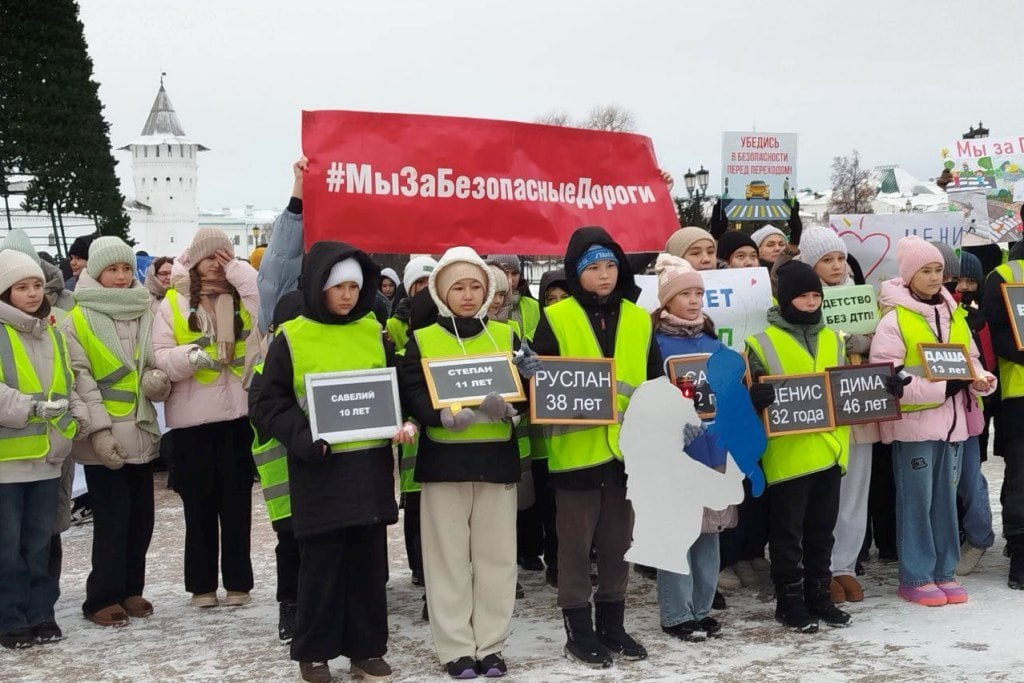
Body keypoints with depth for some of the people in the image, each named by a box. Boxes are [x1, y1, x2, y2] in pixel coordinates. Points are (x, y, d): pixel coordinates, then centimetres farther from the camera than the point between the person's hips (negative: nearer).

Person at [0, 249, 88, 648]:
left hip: (47, 457, 6)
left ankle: (39, 613, 23)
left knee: (39, 542, 14)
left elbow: (67, 386, 20)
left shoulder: (51, 333, 12)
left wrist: (78, 416, 3)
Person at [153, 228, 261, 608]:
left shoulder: (243, 298, 8)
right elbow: (160, 357, -3)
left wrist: (238, 270, -5)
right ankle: (202, 584, 16)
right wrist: (191, 355, -22)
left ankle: (238, 581, 15)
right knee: (199, 502, 7)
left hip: (238, 412, 1)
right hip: (192, 417, -1)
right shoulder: (174, 302, 3)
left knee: (237, 501, 7)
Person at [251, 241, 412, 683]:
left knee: (369, 560, 9)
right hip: (319, 468, -3)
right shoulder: (291, 338, -3)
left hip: (371, 464, 3)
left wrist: (404, 422, -4)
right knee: (321, 563, 4)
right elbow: (266, 404, -3)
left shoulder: (374, 332, 8)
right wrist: (300, 436, -18)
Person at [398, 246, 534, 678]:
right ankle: (456, 649, 11)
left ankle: (490, 645, 16)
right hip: (444, 461, -2)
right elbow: (412, 395, -8)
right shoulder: (422, 340, 2)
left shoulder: (506, 335, 8)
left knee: (496, 555, 5)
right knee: (449, 557, 2)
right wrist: (447, 415, -26)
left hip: (497, 458, 2)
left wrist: (505, 407, -19)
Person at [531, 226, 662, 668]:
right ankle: (579, 630, 15)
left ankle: (612, 624, 25)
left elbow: (655, 381, 11)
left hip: (627, 446, 4)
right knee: (576, 543, 4)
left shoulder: (638, 319, 8)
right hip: (577, 447, -4)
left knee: (618, 541, 13)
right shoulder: (556, 318, -3)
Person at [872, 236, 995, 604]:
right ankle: (916, 578, 7)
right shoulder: (894, 319, -9)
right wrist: (942, 385, -20)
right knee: (916, 500, -1)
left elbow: (971, 358, 19)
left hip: (952, 419, 6)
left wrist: (979, 379, -4)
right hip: (914, 421, -6)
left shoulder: (954, 314, 11)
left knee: (945, 497, 11)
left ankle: (944, 572, 20)